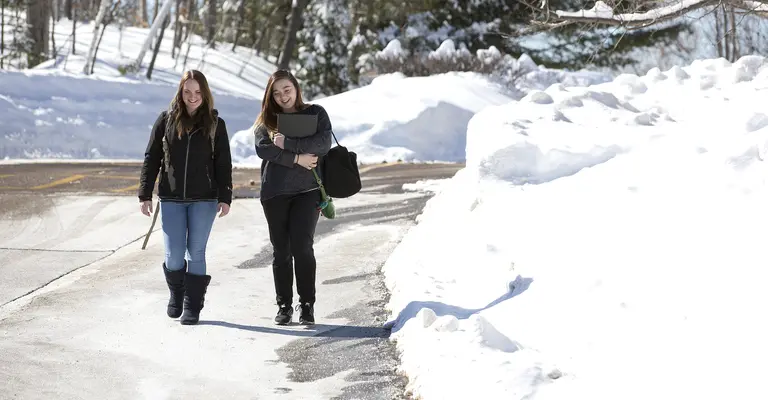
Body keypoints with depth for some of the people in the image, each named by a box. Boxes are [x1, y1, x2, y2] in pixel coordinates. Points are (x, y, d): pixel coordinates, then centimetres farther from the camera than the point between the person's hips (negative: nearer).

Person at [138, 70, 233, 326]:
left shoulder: (215, 124, 3)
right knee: (174, 255, -1)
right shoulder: (166, 120, 3)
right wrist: (145, 194, 1)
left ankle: (193, 306, 11)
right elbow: (151, 158, 5)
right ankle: (176, 293, 28)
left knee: (196, 253, 1)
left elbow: (223, 163, 4)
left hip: (204, 199, 0)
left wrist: (225, 197, -3)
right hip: (171, 199, 1)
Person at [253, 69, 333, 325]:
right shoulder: (265, 120, 10)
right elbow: (262, 149, -7)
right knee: (281, 250, 4)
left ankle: (307, 305, -3)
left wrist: (287, 143, -15)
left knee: (302, 246, -12)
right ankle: (284, 306, 11)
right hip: (274, 192, 2)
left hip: (307, 190, -2)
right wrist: (297, 158, -16)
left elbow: (324, 143, -10)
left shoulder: (315, 113, 7)